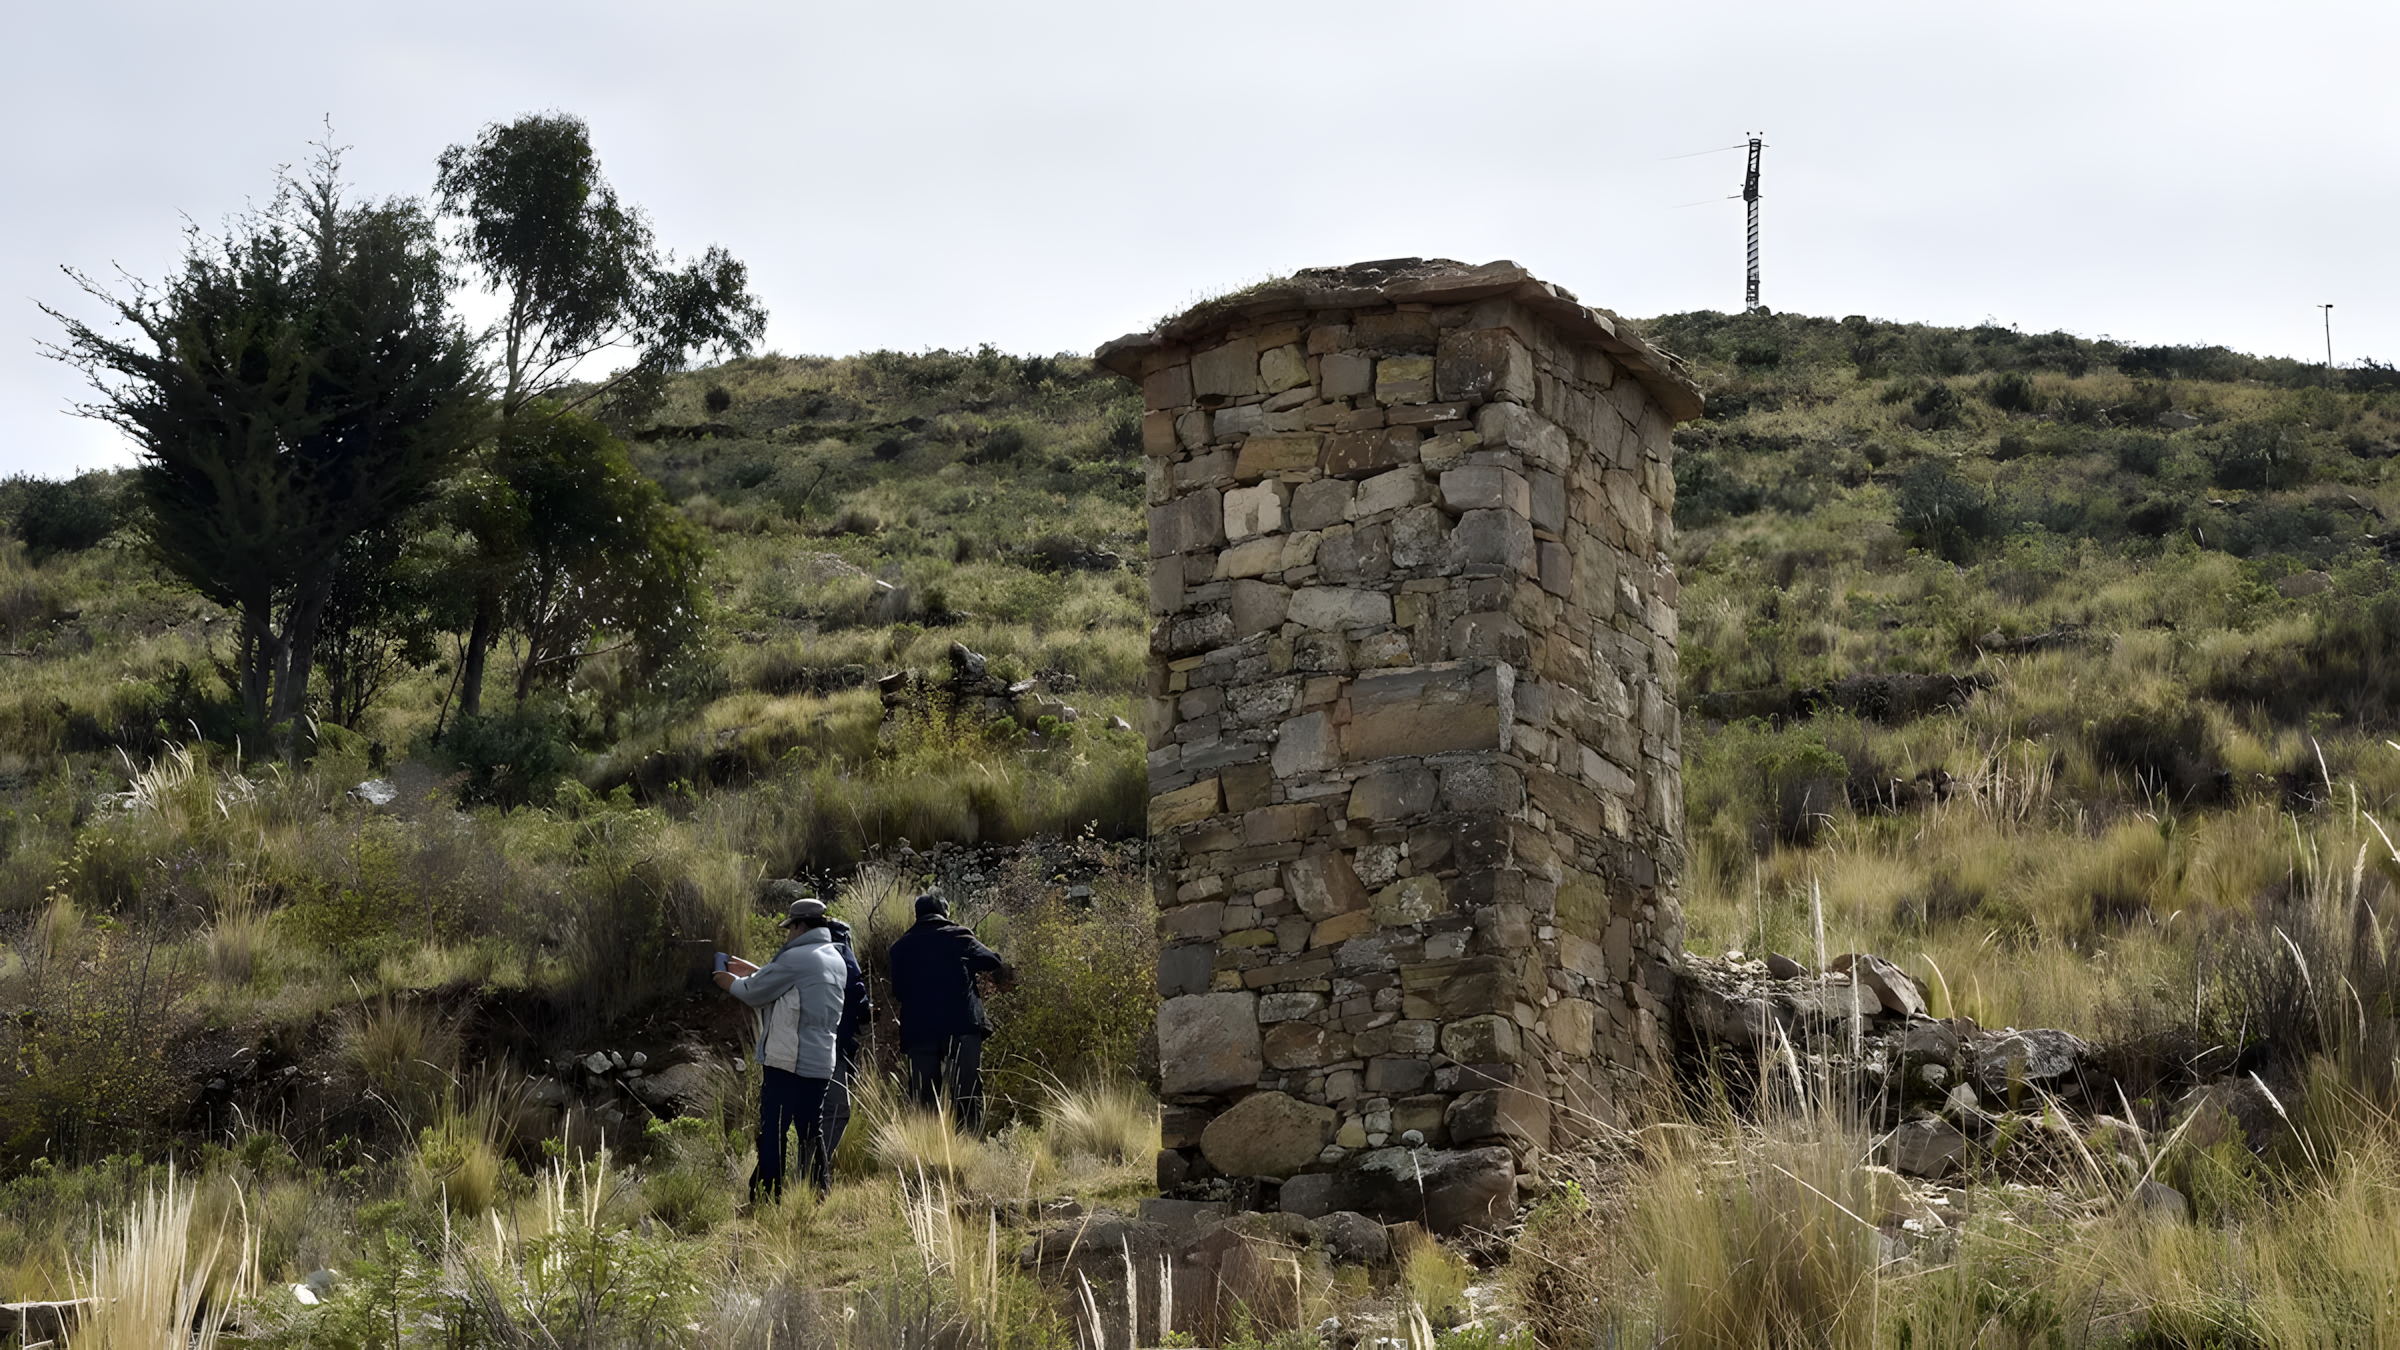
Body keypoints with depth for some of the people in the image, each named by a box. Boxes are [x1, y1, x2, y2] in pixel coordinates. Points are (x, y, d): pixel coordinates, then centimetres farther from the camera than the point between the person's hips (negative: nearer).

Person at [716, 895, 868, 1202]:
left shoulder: (796, 958, -13)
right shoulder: (836, 960, 14)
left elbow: (756, 992, -5)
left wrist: (732, 983, 15)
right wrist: (751, 971, 25)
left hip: (787, 1062, -8)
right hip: (821, 1063, 8)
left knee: (772, 1131, -2)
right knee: (811, 1132, 13)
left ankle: (765, 1197, -2)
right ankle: (820, 1196, 12)